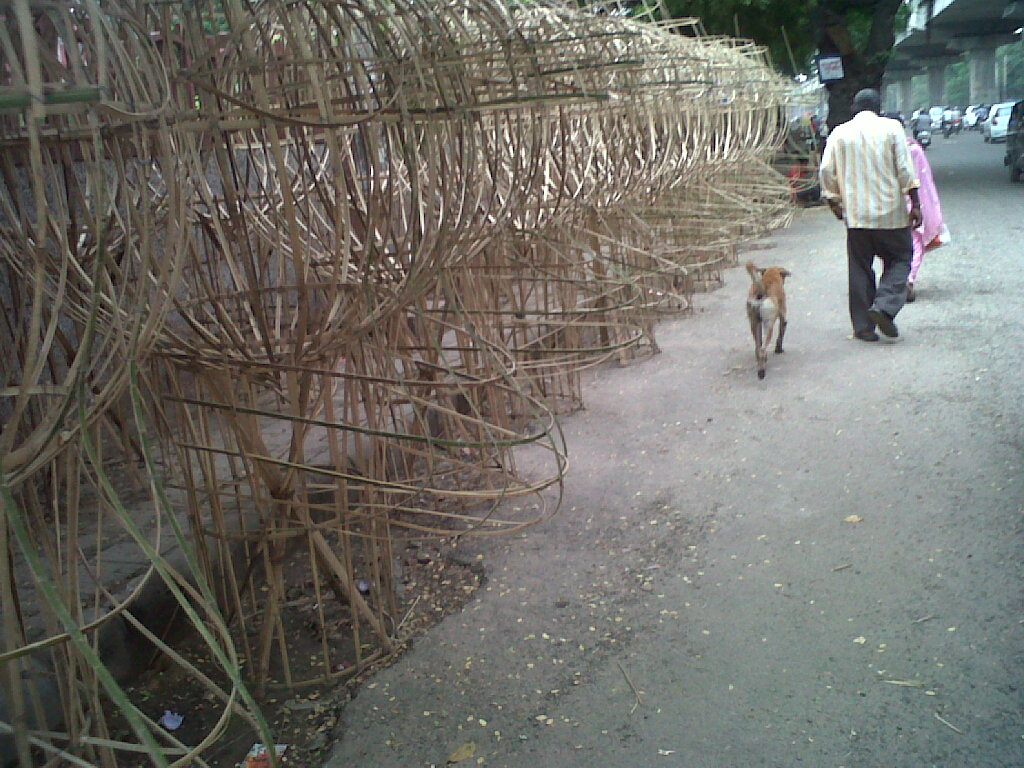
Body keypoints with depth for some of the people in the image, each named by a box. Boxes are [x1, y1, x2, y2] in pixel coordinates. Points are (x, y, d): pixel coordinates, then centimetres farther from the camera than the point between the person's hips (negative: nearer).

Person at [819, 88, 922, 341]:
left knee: (860, 268, 7)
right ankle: (884, 307, -9)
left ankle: (863, 326, 8)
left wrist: (834, 202, 15)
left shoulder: (839, 133, 5)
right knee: (899, 259, 13)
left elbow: (827, 172, 2)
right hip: (891, 211, -2)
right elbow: (905, 169, -5)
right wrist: (915, 204, -2)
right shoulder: (891, 128, 0)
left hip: (855, 213, 2)